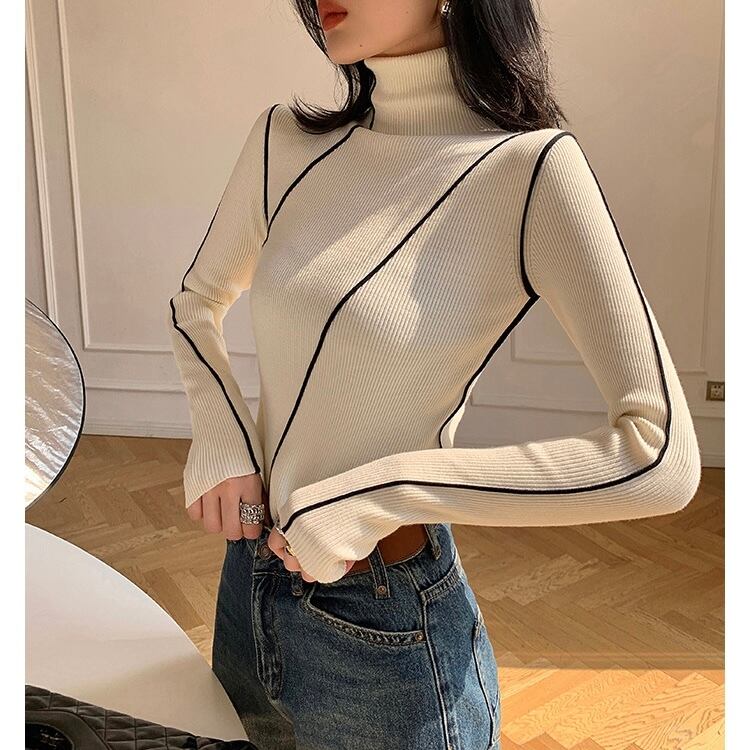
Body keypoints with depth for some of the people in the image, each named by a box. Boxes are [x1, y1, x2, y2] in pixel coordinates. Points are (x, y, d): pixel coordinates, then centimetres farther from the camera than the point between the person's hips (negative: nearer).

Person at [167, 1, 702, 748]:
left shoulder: (527, 166, -18)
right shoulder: (286, 140, -3)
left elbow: (662, 457, -23)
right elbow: (197, 300, 13)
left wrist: (384, 490, -24)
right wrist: (219, 433, -6)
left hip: (386, 630, -5)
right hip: (251, 575, 6)